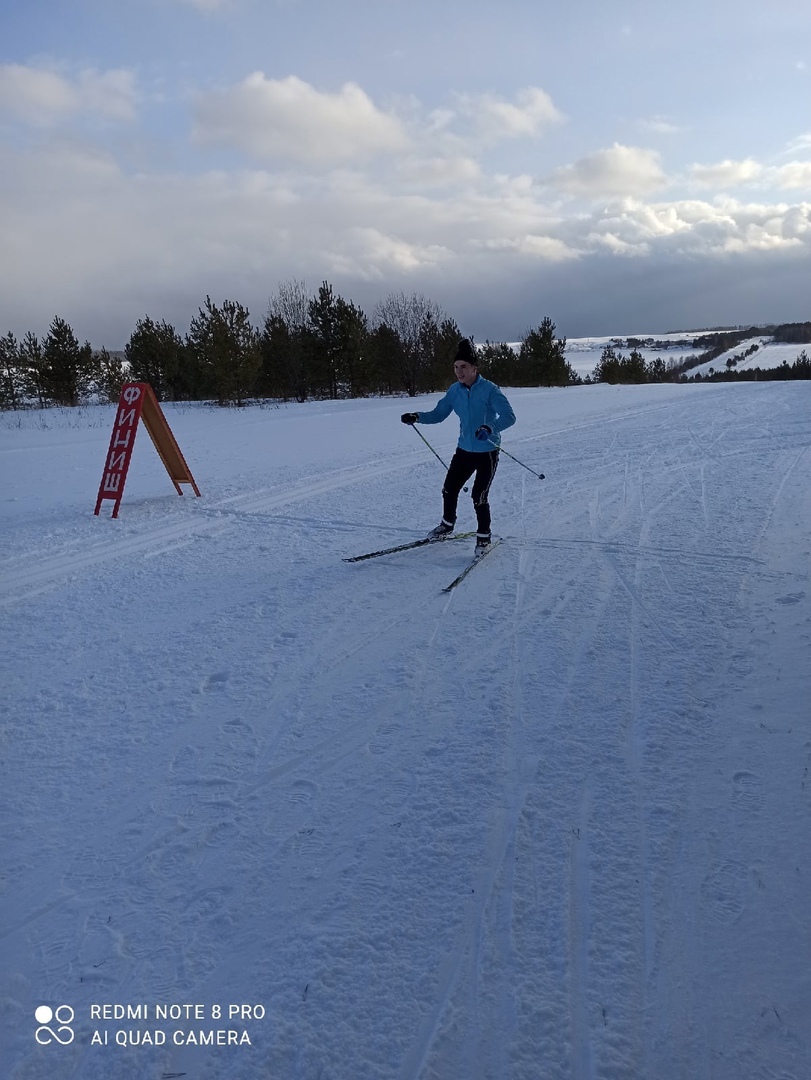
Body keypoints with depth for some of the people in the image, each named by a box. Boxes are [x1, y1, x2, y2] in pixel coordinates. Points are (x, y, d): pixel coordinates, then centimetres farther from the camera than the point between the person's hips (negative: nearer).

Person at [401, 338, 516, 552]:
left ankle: (484, 536, 12)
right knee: (449, 489, 12)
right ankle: (447, 524, 39)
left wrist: (490, 427, -44)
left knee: (479, 496, -10)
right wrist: (417, 417, -12)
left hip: (487, 452, -6)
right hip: (465, 449, 6)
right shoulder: (455, 390, -1)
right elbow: (438, 414, 6)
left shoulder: (489, 389, -19)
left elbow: (509, 416, -26)